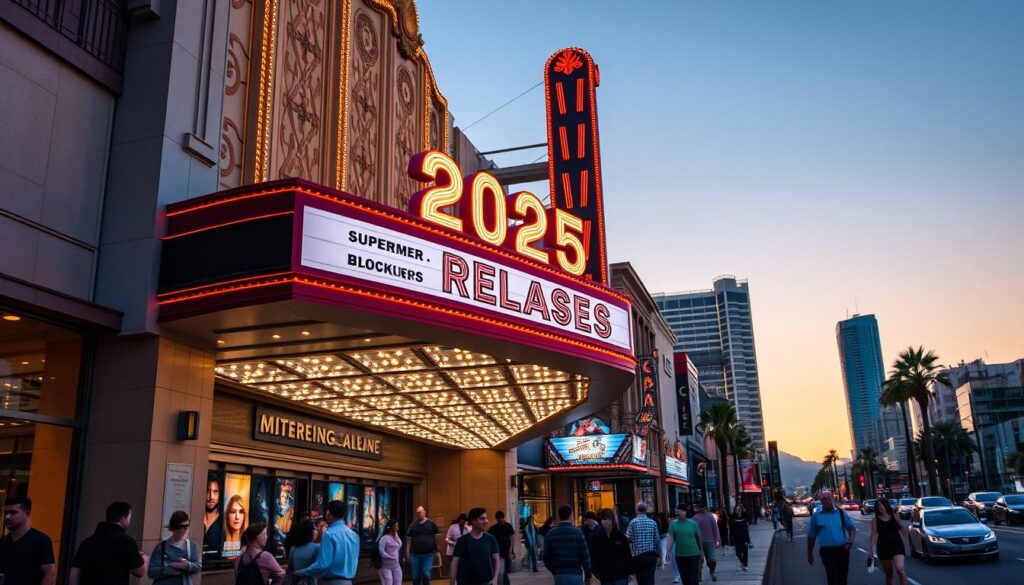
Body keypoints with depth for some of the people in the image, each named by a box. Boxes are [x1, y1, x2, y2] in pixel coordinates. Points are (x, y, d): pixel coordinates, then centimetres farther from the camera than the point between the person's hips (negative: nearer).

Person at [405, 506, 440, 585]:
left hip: (428, 554, -2)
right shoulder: (413, 525, 4)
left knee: (426, 574, -7)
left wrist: (436, 549, 1)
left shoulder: (431, 523, -1)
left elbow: (436, 537, 4)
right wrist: (407, 553, 0)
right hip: (415, 555, 2)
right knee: (415, 576, 7)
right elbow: (409, 540, 5)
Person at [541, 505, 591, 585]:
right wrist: (587, 576, 4)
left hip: (559, 576, 3)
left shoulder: (550, 534, 3)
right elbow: (585, 556, -7)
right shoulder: (577, 532, -6)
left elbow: (546, 558, 3)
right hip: (575, 575, -3)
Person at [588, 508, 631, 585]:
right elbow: (593, 556, 2)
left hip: (621, 575, -1)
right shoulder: (596, 536, -2)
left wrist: (629, 572, 1)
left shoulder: (620, 535, -4)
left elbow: (628, 555, 2)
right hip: (605, 576, 2)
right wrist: (595, 571, -3)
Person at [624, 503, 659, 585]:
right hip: (651, 555, 1)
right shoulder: (652, 522, 2)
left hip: (638, 555, -1)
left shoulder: (633, 522, -5)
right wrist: (659, 556, 9)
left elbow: (627, 539, -10)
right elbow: (657, 540, 2)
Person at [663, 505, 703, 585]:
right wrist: (668, 552, -25)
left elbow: (699, 538, 6)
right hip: (679, 556, 2)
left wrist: (701, 552, 9)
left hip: (693, 555, -2)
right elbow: (670, 538, -12)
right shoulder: (673, 525, 0)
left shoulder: (693, 523, -1)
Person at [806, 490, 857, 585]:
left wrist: (850, 542, -13)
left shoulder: (841, 513, 3)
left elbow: (852, 528, 5)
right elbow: (811, 536, 7)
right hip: (827, 551, -2)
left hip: (842, 549, 2)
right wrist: (810, 553, 10)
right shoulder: (816, 516, 0)